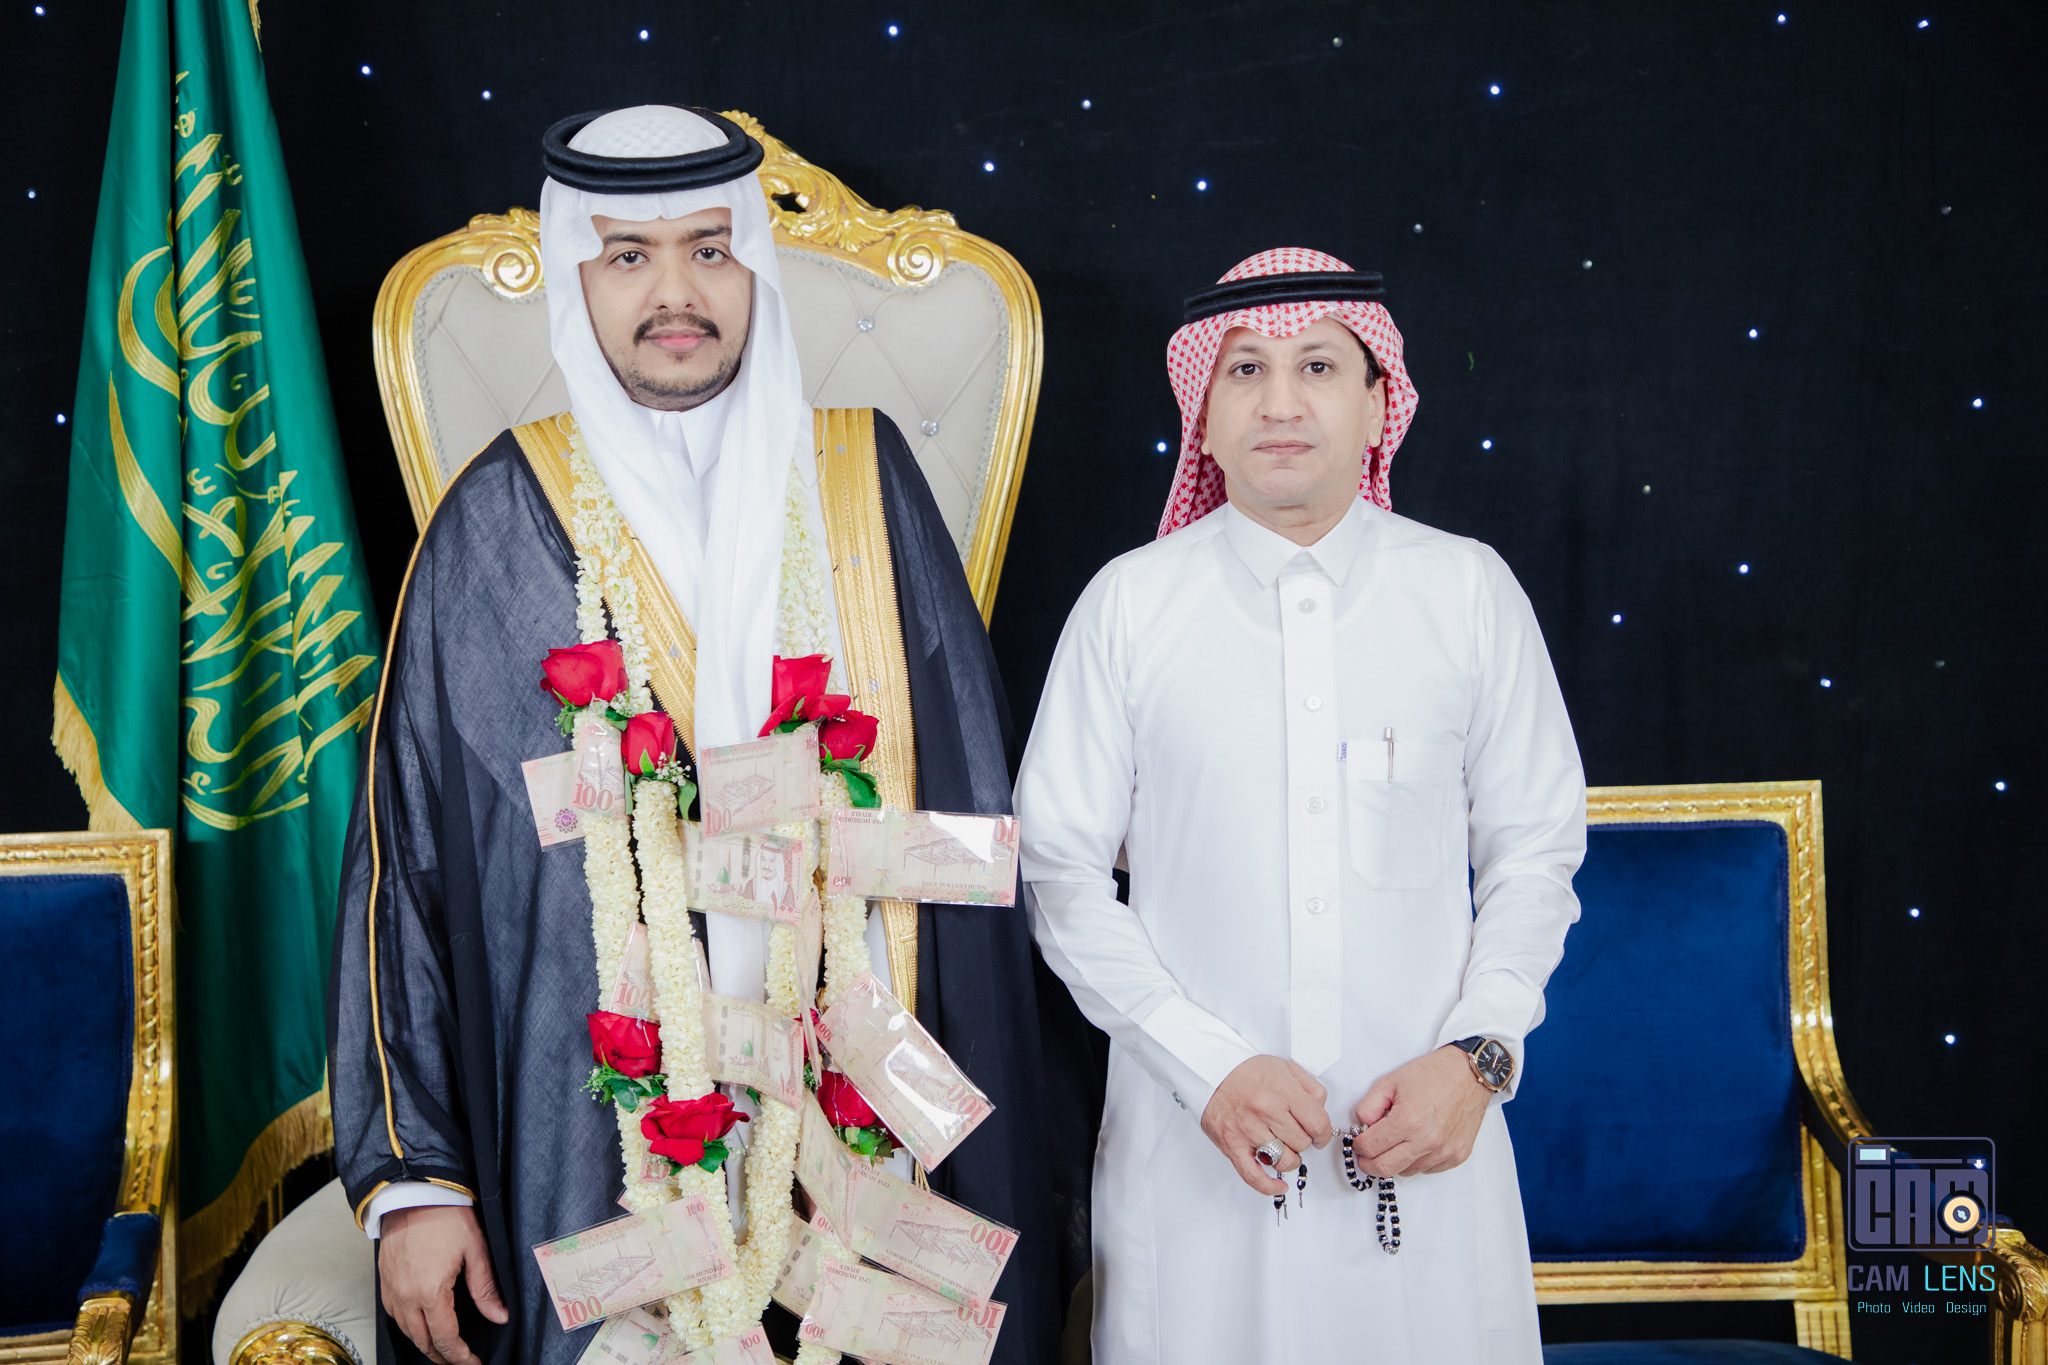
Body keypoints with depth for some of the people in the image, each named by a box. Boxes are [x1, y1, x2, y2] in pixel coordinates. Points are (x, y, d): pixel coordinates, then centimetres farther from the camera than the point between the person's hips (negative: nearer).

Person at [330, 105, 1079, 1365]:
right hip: (590, 1130, -1)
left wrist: (983, 1145, -1)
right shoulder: (502, 522, 0)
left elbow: (967, 804, 3)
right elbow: (405, 853, 0)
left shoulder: (864, 482, 3)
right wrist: (411, 1172, -3)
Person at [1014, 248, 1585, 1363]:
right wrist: (1208, 1067, -11)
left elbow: (1535, 851, 5)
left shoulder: (1470, 591, 1)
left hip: (1423, 1138, 1)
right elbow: (1061, 874, -2)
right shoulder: (1127, 606, -2)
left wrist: (1476, 1054, -8)